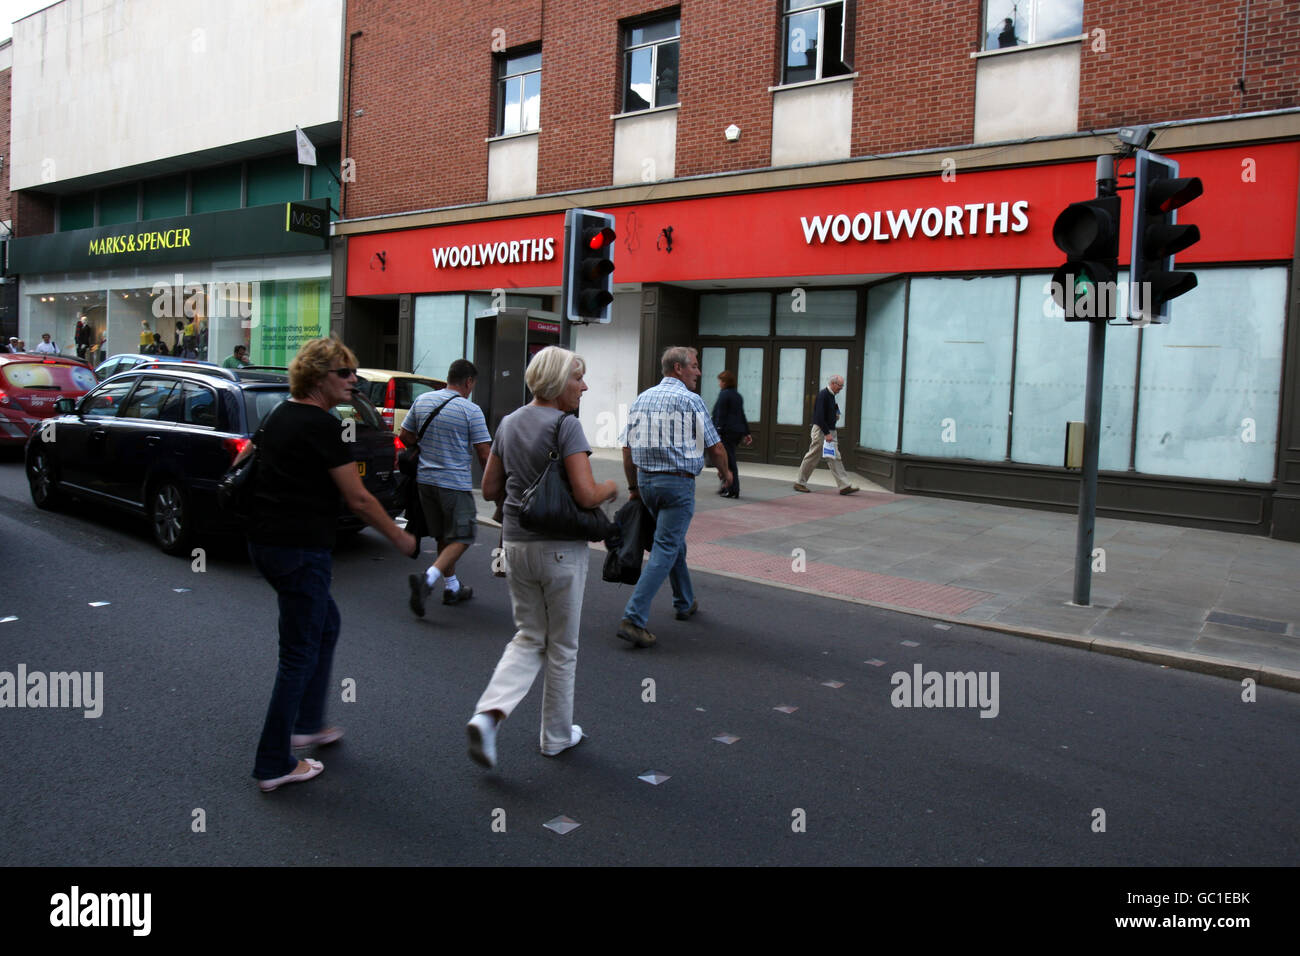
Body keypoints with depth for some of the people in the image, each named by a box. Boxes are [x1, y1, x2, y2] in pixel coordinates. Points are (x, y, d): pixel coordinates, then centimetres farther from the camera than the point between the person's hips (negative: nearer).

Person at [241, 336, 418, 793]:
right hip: (300, 550, -10)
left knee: (326, 624, 24)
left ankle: (307, 724, 33)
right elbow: (358, 499, -17)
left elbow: (244, 460, 25)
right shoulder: (321, 425, -17)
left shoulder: (278, 415, 11)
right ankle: (274, 765, 9)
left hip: (265, 543, 10)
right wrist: (401, 539, -6)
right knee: (300, 654, 0)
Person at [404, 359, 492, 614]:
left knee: (442, 536, 19)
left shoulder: (422, 401, 5)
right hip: (456, 483, -6)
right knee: (461, 538, 1)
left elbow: (406, 437, 12)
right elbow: (484, 454, -10)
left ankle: (452, 587, 27)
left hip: (425, 478, 6)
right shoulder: (471, 410, -10)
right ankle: (428, 579, -18)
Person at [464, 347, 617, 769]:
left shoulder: (509, 423, 7)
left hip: (516, 544, 6)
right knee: (562, 647, 11)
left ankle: (488, 714, -4)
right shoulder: (566, 425, -15)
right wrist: (611, 487, -2)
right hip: (561, 549, -6)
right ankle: (557, 735, 25)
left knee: (529, 639, 17)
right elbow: (586, 495, -21)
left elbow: (490, 489, 12)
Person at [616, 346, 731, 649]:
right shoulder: (690, 400, -9)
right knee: (665, 550, -6)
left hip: (646, 480, 7)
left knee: (674, 542, 23)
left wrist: (634, 487, 17)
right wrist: (725, 472, 14)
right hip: (677, 482, -7)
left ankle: (685, 603, 37)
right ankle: (633, 619, -13)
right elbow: (714, 447, -5)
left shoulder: (642, 399, 10)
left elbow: (627, 448, 10)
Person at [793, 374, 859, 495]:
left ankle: (844, 486, 0)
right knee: (812, 458, -1)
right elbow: (819, 416, -22)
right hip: (821, 431, -9)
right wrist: (827, 433, -23)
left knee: (835, 458, 3)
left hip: (829, 431, 9)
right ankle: (800, 483, 11)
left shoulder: (831, 396, 14)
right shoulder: (823, 395, -15)